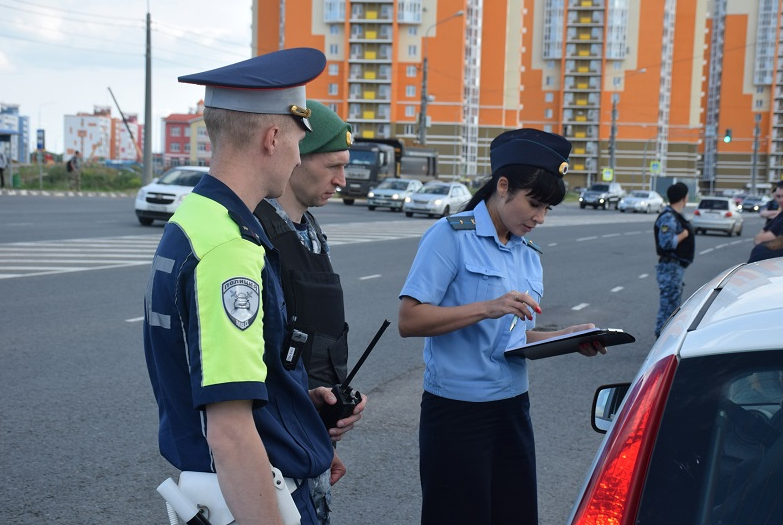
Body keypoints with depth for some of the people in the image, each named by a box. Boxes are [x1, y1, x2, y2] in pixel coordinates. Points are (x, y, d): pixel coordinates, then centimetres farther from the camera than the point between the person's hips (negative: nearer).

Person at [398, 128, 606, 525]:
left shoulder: (529, 256, 14)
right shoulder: (452, 235, -9)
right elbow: (409, 320, -16)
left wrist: (565, 338, 3)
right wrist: (488, 308, -24)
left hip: (512, 408, 7)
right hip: (456, 411, -7)